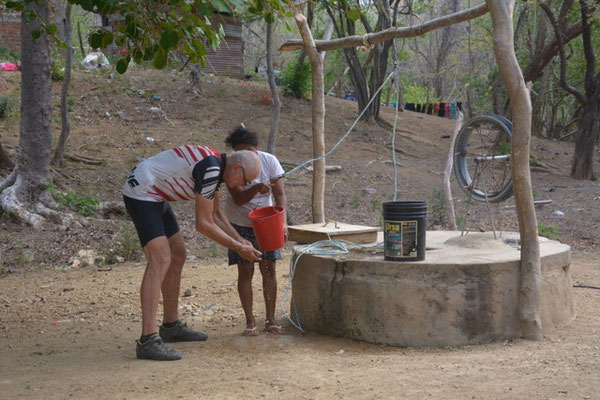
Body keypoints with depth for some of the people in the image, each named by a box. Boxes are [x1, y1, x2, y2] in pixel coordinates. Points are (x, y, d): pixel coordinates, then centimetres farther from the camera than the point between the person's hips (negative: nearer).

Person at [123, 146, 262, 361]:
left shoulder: (217, 167, 7)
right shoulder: (210, 168, -24)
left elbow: (215, 213, 21)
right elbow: (203, 224, -21)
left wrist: (240, 240, 14)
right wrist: (238, 248, -11)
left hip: (155, 197, 11)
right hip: (141, 193, -11)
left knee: (177, 257, 14)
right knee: (160, 261, -20)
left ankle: (171, 326, 26)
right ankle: (148, 341, -24)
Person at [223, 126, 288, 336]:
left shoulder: (269, 161, -13)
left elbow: (280, 195, -12)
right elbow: (238, 199, -28)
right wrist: (257, 188, -47)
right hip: (240, 225, -2)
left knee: (269, 269, 1)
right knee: (245, 271, -2)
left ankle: (271, 319, 10)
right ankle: (250, 321, 7)